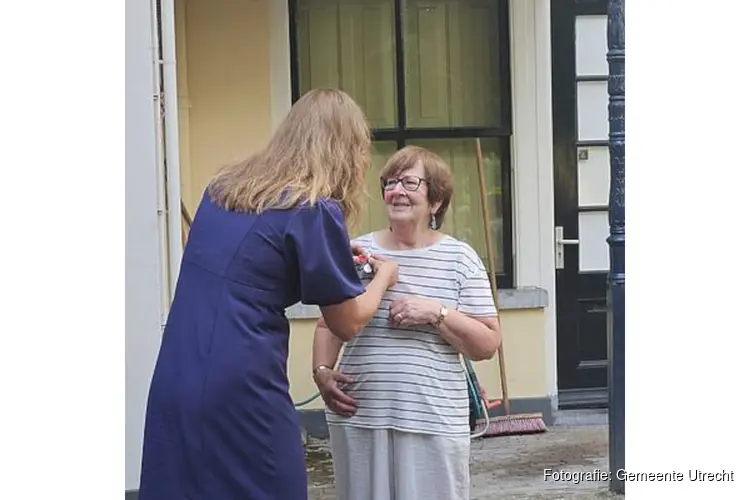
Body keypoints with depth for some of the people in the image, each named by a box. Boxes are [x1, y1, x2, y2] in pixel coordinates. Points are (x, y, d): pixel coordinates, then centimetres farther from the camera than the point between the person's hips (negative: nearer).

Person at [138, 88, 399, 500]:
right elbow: (348, 323, 0)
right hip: (240, 396, -6)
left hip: (173, 388, 7)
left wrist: (335, 261, 27)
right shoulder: (314, 209, -8)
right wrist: (383, 276, 18)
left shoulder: (222, 187, 11)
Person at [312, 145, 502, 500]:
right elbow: (329, 325, 15)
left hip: (433, 421, -2)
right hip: (358, 417, 2)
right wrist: (321, 371, -3)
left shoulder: (459, 258, 0)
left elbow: (488, 345, -1)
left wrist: (436, 313, -14)